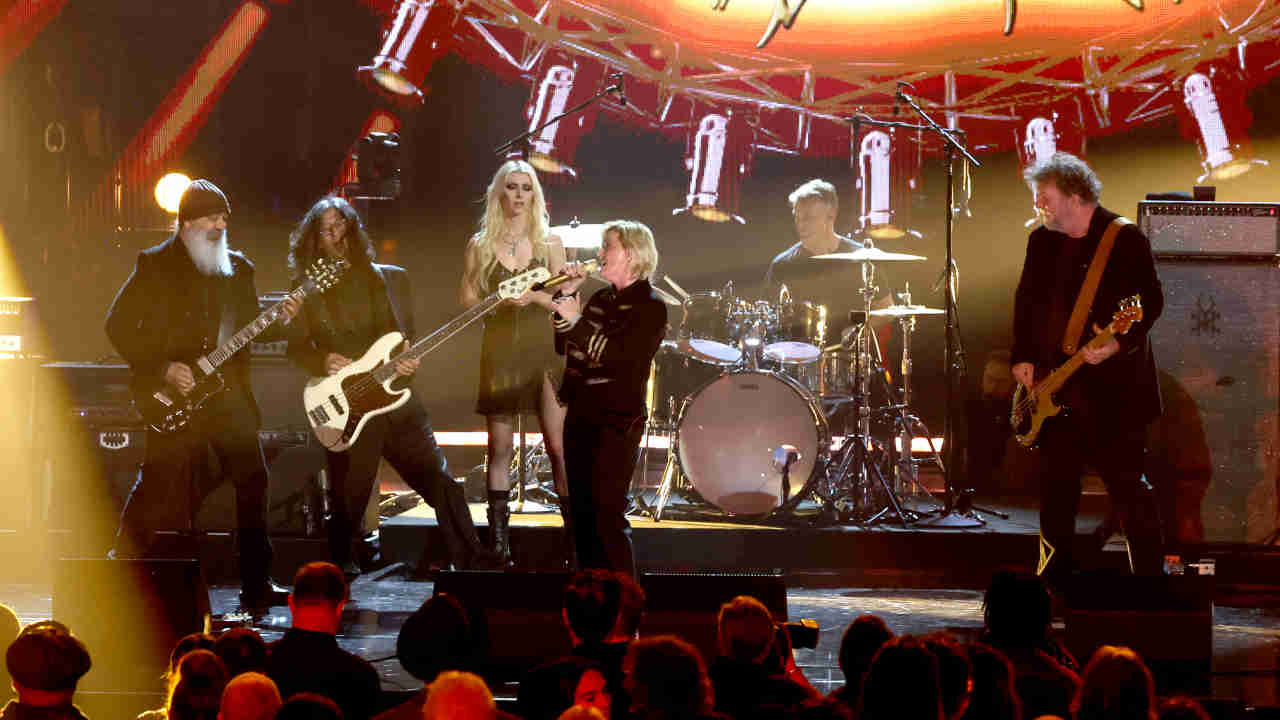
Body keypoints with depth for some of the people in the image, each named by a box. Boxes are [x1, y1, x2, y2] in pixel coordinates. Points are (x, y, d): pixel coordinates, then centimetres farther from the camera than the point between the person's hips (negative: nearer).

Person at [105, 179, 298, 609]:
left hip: (228, 392, 5)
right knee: (162, 486, -6)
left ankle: (256, 586, 9)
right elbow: (118, 326, -6)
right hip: (175, 396, -5)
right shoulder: (156, 266, -4)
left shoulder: (237, 268, 13)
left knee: (252, 482, 2)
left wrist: (280, 320, -5)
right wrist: (162, 369, -14)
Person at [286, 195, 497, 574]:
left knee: (440, 482, -5)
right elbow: (297, 345, 10)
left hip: (396, 400, 1)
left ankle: (475, 565, 0)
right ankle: (340, 568, 19)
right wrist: (323, 362, -10)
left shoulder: (391, 279, 12)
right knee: (348, 503, -1)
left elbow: (408, 336, 16)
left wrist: (409, 361, -6)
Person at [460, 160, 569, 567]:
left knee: (558, 445, -7)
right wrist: (502, 301, -12)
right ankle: (498, 538, 7)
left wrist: (534, 296, -13)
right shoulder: (481, 246, 7)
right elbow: (467, 303, 6)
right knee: (500, 449, 2)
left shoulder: (548, 243, 7)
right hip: (500, 353, 1)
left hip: (544, 351, -1)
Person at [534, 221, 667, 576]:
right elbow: (564, 347, 14)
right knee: (582, 511, 9)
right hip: (581, 414, 8)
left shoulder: (650, 306, -7)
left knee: (607, 514, -11)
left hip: (617, 420, -8)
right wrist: (565, 296, 7)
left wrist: (575, 320, -20)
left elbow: (619, 356, -18)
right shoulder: (600, 300, 16)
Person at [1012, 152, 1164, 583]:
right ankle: (1055, 579, 19)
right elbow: (1026, 301, 19)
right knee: (1056, 486, 9)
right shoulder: (1042, 241, 11)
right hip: (1056, 388, 6)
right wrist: (1022, 357, 9)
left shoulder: (1125, 239, -9)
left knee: (1128, 488, -5)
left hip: (1113, 386, -6)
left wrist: (1118, 343, -26)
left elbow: (1152, 302, -12)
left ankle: (1148, 582, 3)